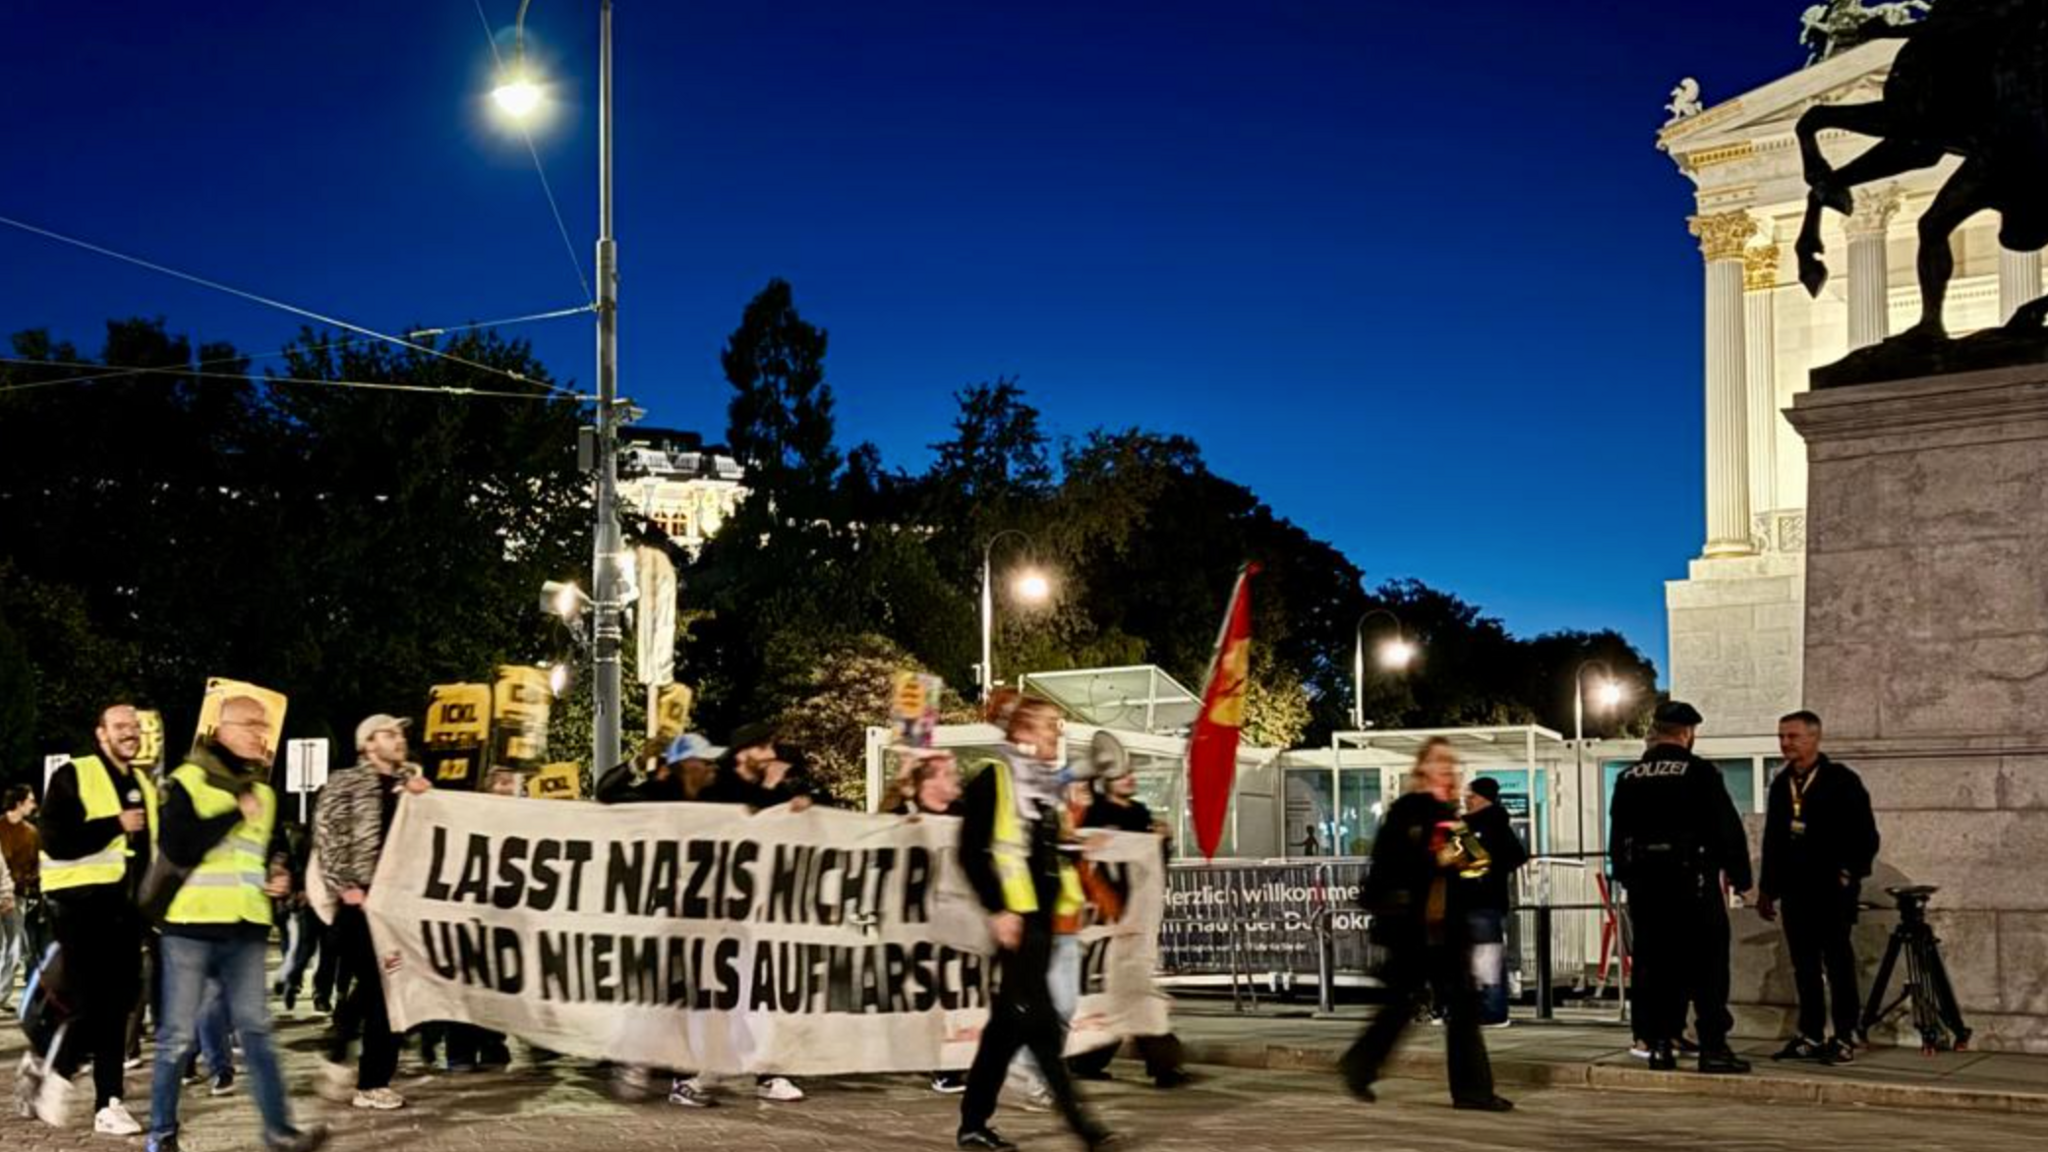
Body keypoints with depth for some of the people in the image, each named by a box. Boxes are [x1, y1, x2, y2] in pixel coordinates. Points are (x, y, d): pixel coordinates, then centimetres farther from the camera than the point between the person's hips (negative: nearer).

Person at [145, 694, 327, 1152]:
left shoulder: (263, 792, 17)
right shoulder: (187, 780, -4)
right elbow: (178, 848, -17)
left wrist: (277, 880, 8)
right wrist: (236, 814, -15)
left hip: (246, 929, 5)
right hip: (191, 925, -5)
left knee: (255, 1029, 2)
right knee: (178, 1035, 1)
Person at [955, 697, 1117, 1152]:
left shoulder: (1046, 785, 18)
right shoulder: (993, 780, -6)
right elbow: (971, 852, -13)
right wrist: (998, 909, -17)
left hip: (1042, 914, 8)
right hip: (1015, 914, -8)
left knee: (1009, 1021, 9)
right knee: (1039, 1020, -9)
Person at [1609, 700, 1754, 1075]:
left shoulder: (1628, 778, 9)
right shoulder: (1700, 773, -7)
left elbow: (1617, 836, 13)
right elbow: (1728, 829, -7)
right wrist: (1739, 876, 2)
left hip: (1644, 885, 5)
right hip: (1693, 882, -5)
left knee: (1652, 966, 8)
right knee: (1707, 966, 0)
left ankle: (1659, 1046, 8)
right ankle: (1713, 1048, -1)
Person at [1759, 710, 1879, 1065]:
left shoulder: (1841, 781, -4)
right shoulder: (1781, 786, 14)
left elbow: (1865, 835, -5)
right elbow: (1772, 840, 18)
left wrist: (1851, 874, -10)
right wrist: (1767, 888, 16)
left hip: (1831, 890, -6)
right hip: (1794, 890, 6)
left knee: (1838, 964, -2)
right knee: (1804, 967, 6)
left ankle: (1844, 1039, 1)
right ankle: (1811, 1036, 11)